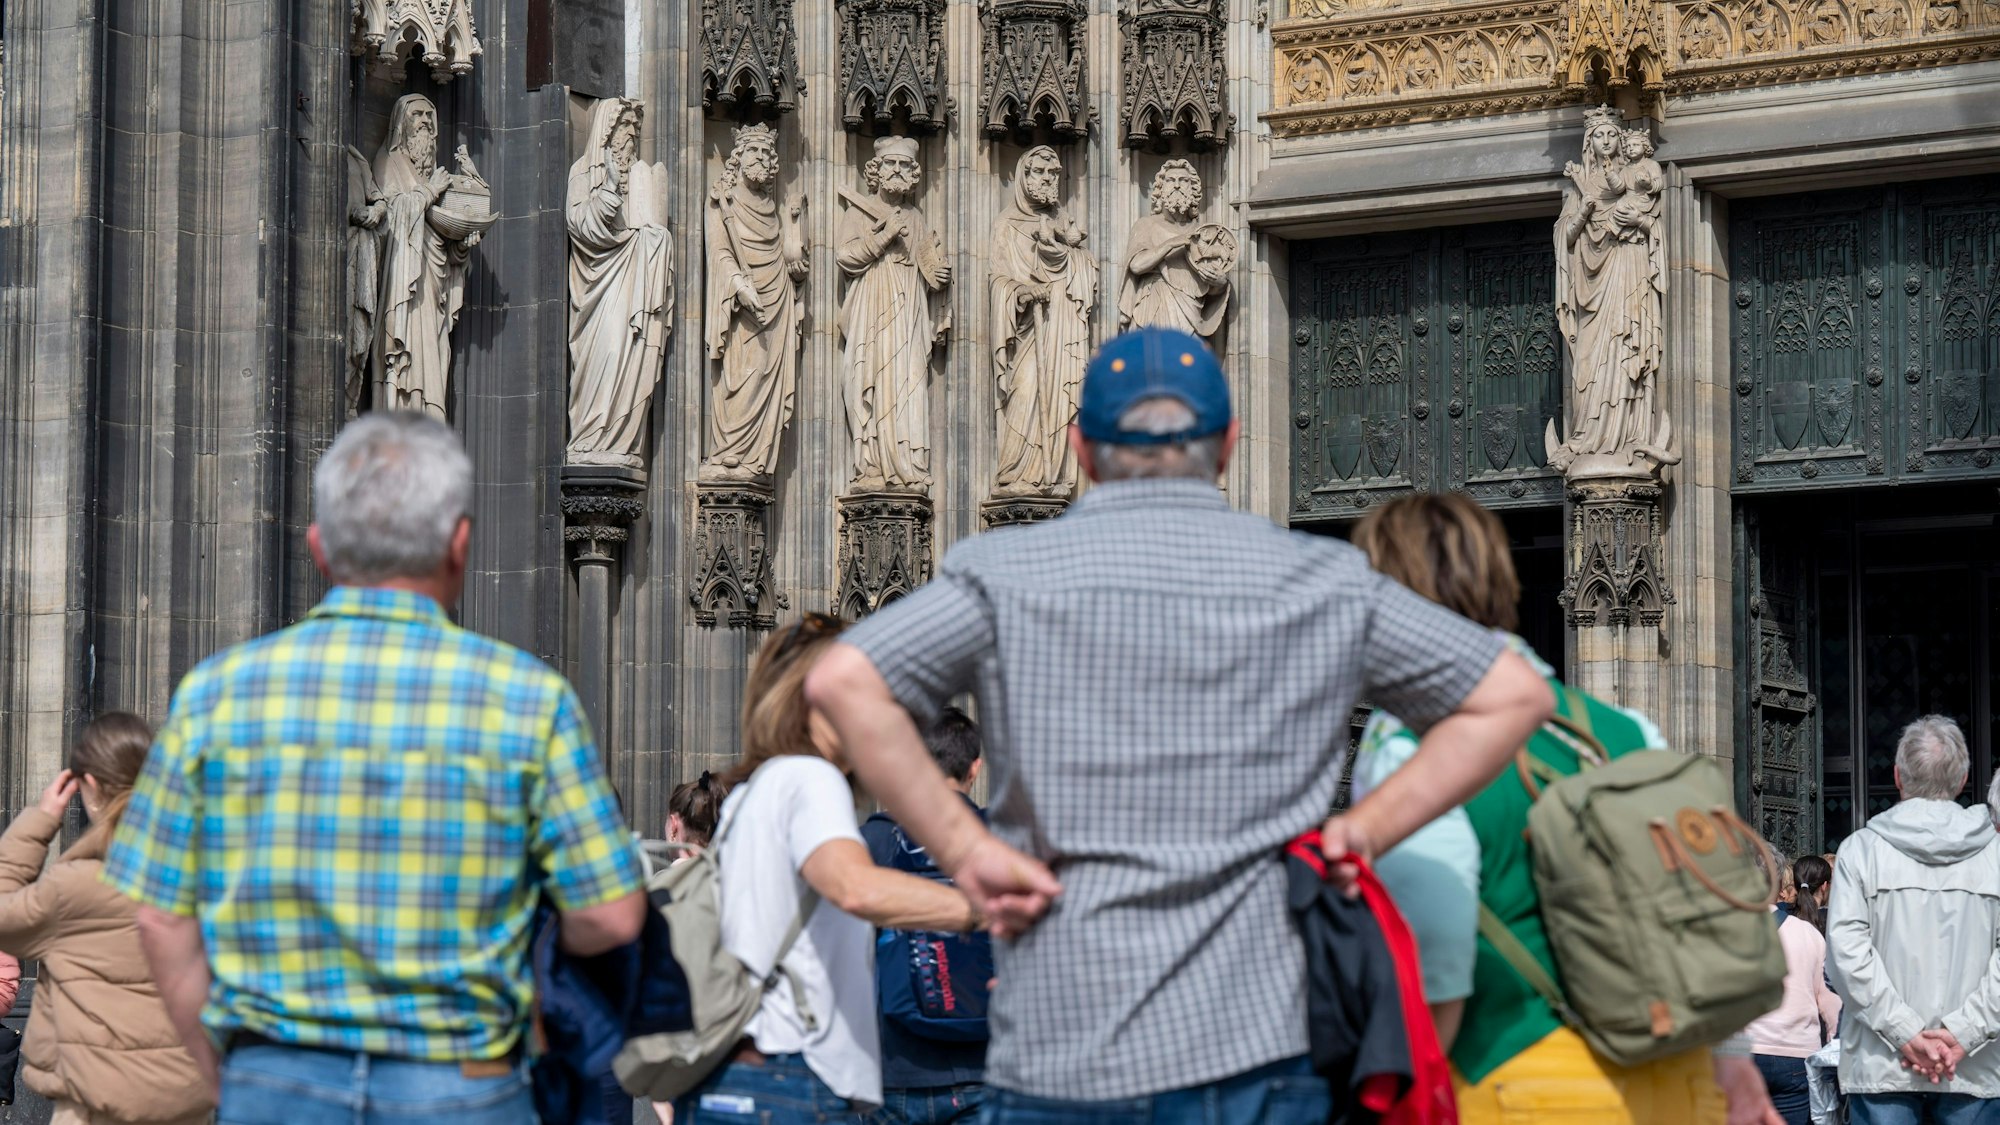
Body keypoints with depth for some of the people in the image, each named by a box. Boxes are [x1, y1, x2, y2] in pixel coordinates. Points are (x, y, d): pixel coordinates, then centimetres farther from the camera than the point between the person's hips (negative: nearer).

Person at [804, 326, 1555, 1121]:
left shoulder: (1008, 573, 1)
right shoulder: (1322, 583, 8)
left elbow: (842, 681, -11)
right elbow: (1512, 695, 11)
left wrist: (965, 850, -6)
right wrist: (1363, 832, 7)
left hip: (1059, 1057, -1)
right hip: (1256, 1055, 2)